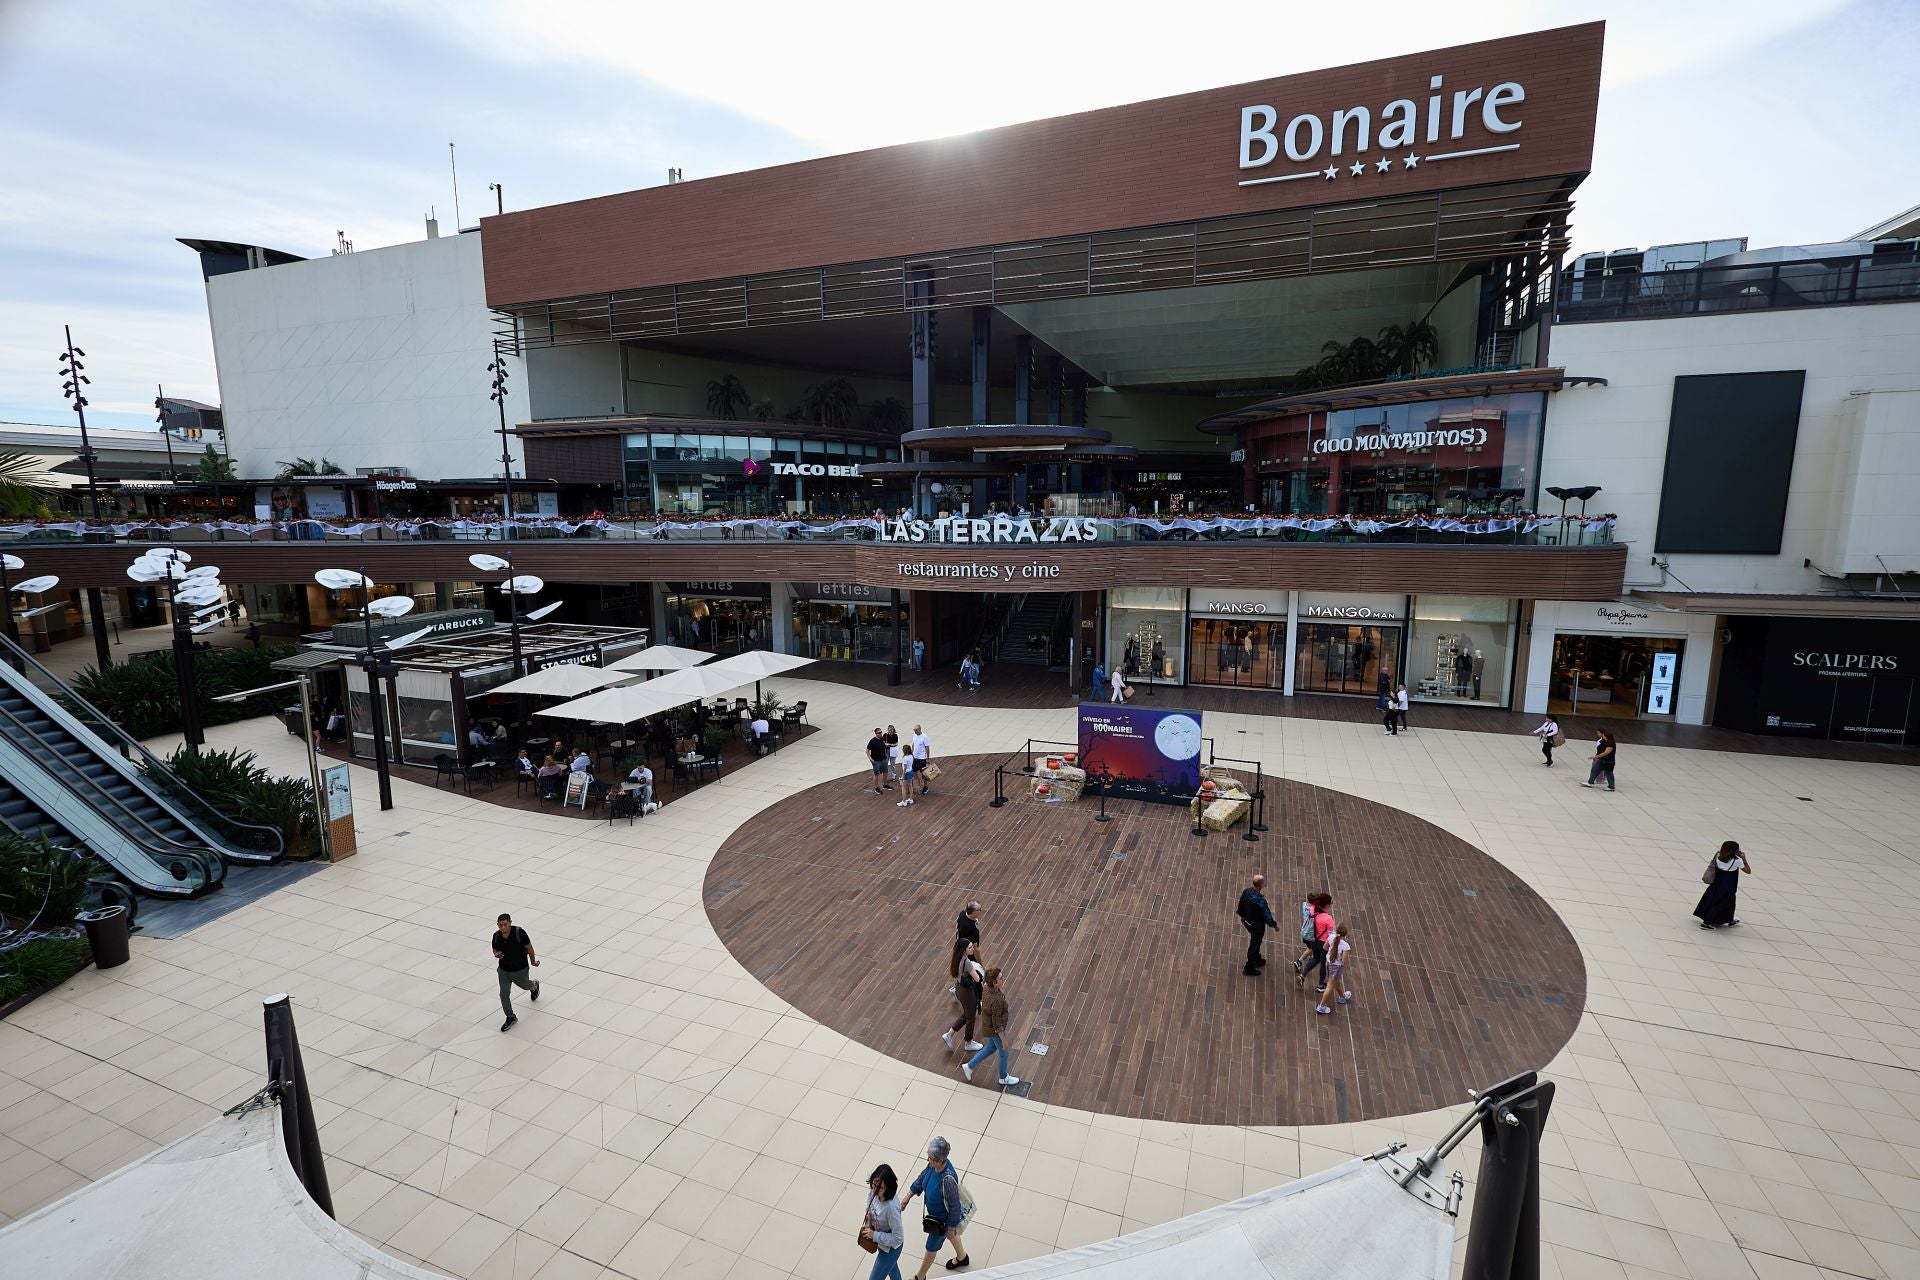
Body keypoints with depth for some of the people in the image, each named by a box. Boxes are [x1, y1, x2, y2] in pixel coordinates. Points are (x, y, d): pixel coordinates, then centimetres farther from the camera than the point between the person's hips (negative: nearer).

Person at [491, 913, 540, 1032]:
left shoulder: (519, 932, -28)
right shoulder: (496, 936, -13)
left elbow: (529, 947, -15)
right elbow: (495, 949, 6)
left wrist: (533, 962, -4)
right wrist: (496, 954, -19)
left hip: (520, 969, -3)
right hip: (503, 970, 3)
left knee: (524, 986, 23)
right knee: (504, 994, 2)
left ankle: (534, 985, 60)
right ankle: (511, 1018, 23)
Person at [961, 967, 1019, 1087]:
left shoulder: (988, 989, -15)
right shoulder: (996, 1000, -41)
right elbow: (997, 1023, -30)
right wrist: (1004, 1040, -16)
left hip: (988, 1024, 8)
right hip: (995, 1030, -7)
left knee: (991, 1048, 31)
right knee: (1004, 1053, 21)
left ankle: (969, 1066, 39)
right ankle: (1004, 1078, 48)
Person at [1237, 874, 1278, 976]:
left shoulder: (1246, 891, -15)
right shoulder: (1260, 900, -35)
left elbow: (1241, 905, 2)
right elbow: (1267, 916, -22)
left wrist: (1242, 916, 21)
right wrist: (1274, 925, -3)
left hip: (1247, 922, 7)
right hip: (1257, 926, -7)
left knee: (1255, 942, 29)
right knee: (1254, 945, 13)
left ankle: (1257, 960, 51)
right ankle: (1249, 968, 29)